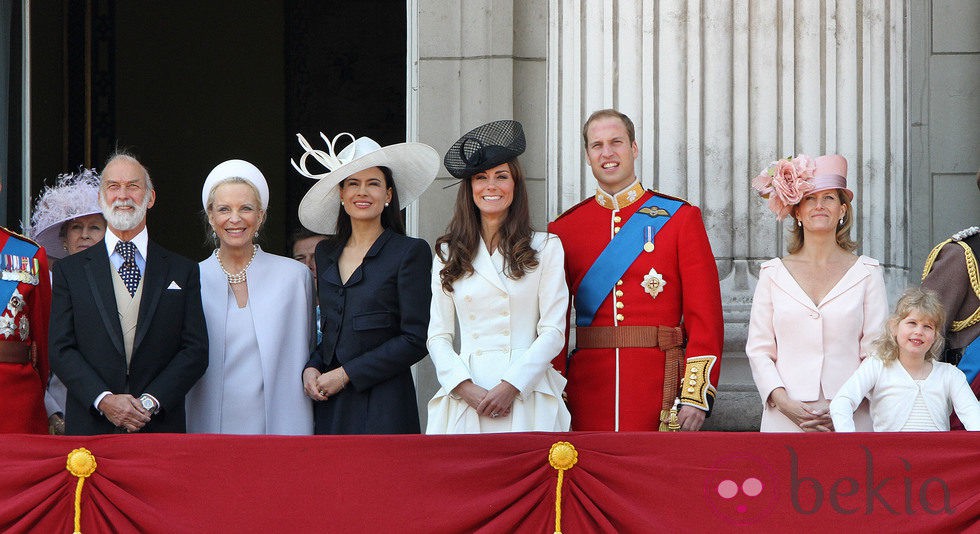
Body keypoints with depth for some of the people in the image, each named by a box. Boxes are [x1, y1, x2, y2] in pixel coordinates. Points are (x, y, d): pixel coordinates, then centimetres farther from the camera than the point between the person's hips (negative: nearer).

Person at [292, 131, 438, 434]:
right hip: (328, 407, 5)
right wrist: (311, 368, 2)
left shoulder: (411, 253, -3)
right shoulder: (325, 254, 15)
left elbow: (415, 340, -8)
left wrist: (345, 374, -10)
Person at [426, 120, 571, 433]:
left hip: (527, 393, -2)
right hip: (465, 398, 2)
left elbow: (553, 331, 0)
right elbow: (438, 336, 8)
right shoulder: (448, 253, 12)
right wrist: (468, 390, -8)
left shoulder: (546, 248, 7)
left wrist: (510, 386, -11)